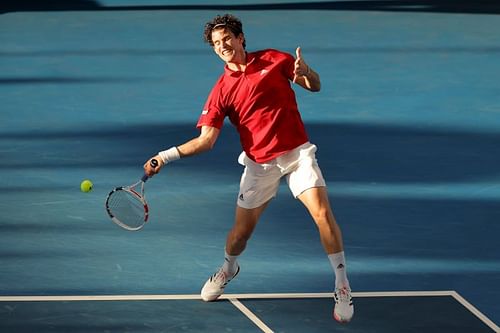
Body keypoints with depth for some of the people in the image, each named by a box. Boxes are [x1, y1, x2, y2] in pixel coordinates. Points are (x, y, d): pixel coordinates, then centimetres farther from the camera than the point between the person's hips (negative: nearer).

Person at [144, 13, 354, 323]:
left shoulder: (273, 59, 1)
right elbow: (206, 140, -3)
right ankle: (229, 268, 41)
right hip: (259, 163, 1)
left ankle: (343, 288, -8)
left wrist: (306, 73, -18)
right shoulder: (222, 90, 0)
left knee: (323, 213, -19)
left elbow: (315, 86, 6)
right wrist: (166, 156, -13)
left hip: (297, 152, -1)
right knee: (241, 230, 4)